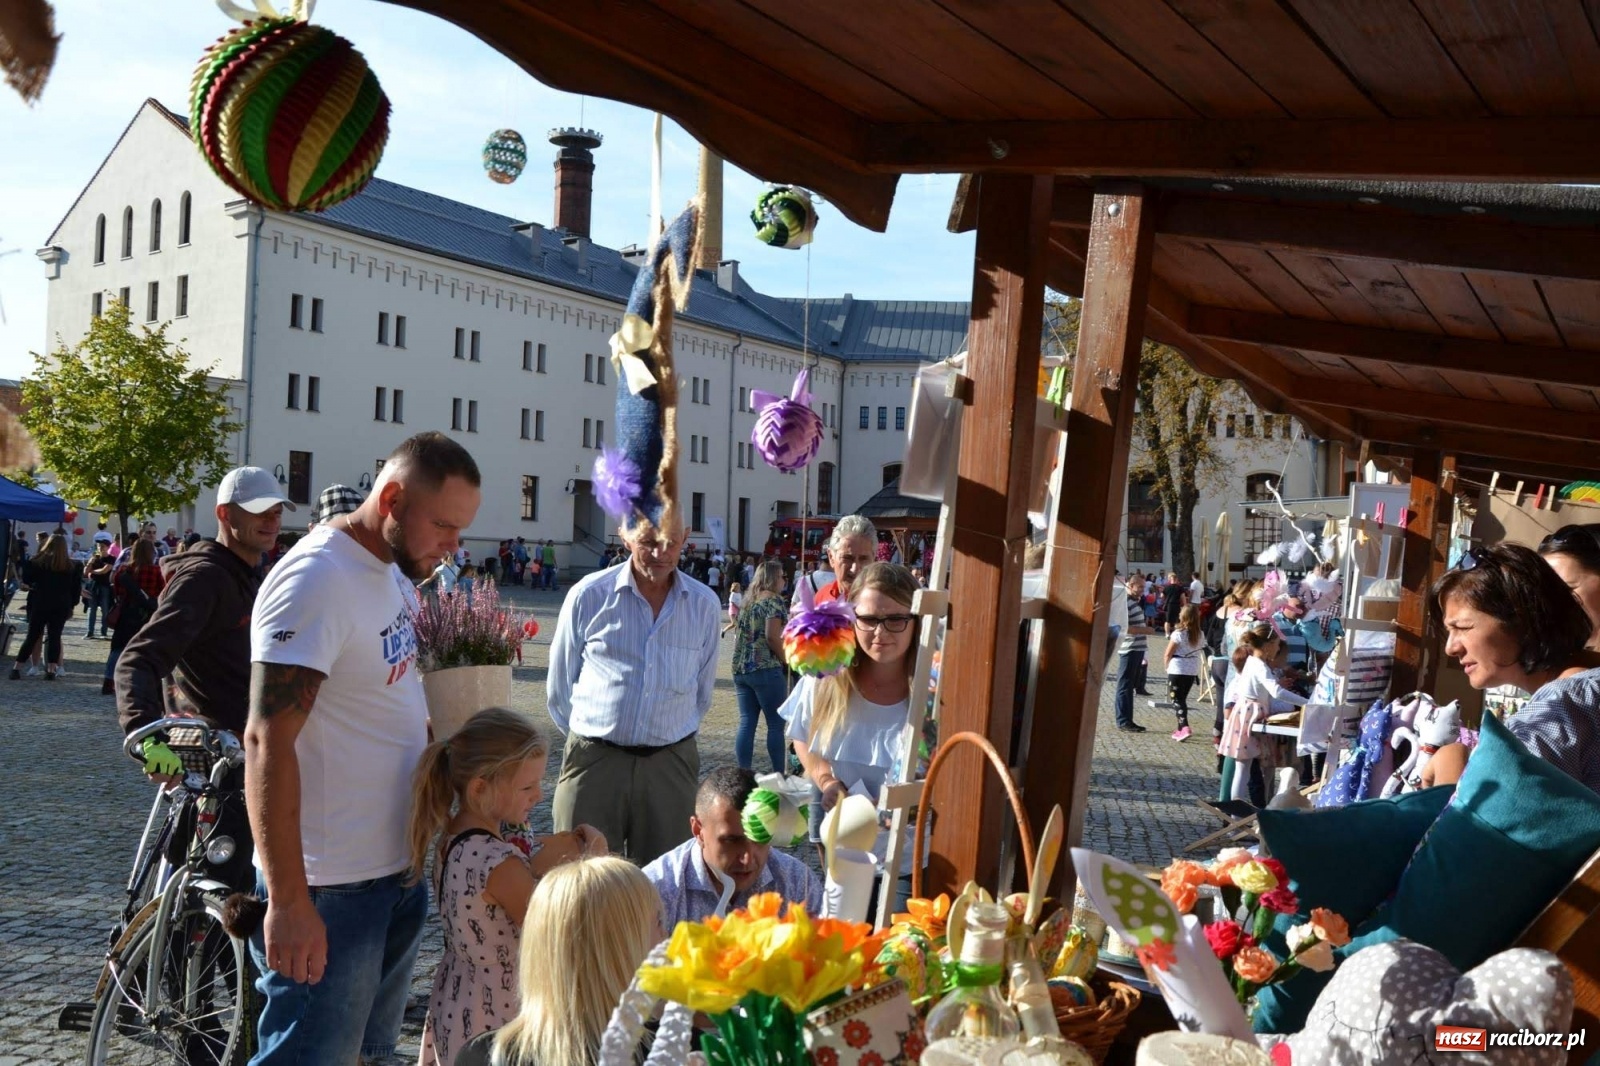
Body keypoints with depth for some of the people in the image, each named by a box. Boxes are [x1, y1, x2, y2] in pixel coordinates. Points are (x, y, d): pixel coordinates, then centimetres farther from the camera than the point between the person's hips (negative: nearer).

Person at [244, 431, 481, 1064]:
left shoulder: (394, 572, 8)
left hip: (400, 867, 9)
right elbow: (268, 742, -24)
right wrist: (288, 902, -25)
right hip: (329, 888, -9)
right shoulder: (316, 579, -19)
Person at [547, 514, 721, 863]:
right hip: (594, 761, -1)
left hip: (671, 765, 2)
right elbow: (559, 686, 7)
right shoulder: (589, 595, -2)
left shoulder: (705, 605, 4)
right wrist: (591, 733, 10)